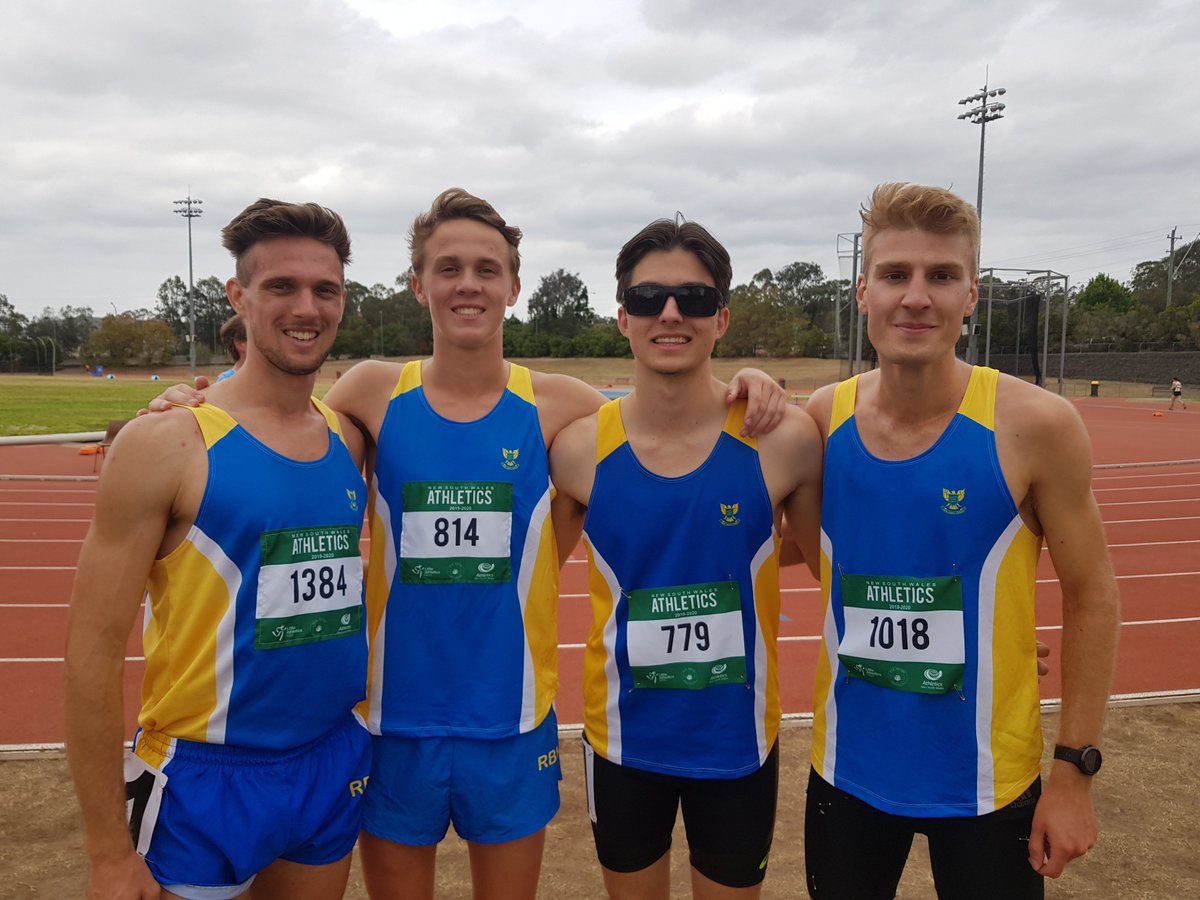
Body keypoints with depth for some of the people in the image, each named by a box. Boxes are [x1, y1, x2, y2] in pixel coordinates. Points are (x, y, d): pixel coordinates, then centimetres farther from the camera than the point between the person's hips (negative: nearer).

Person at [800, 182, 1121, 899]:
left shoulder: (1035, 425, -16)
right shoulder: (823, 418, -8)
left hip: (986, 781, -2)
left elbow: (1092, 597, -7)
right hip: (848, 768, 3)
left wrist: (1075, 772, -6)